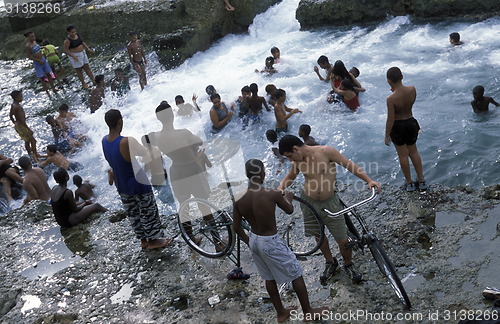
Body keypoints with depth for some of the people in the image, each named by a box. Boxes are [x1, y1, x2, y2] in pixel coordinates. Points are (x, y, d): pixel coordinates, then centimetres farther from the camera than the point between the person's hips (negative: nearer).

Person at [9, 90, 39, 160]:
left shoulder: (13, 105, 4)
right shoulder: (18, 107, -26)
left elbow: (10, 115, 16)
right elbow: (21, 119, -28)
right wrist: (28, 129, -24)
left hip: (17, 125, 10)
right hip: (21, 126, -10)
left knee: (27, 141, 22)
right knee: (33, 140, 0)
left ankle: (31, 155, 34)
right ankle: (36, 156, 4)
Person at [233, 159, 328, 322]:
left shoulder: (238, 198, -9)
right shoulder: (272, 194, -23)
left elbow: (236, 227, -1)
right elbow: (289, 210, -4)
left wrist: (248, 241, 16)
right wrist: (288, 197, 18)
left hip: (254, 240, 6)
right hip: (271, 242, -6)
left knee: (269, 278, 24)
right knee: (296, 274, 15)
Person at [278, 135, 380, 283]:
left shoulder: (325, 151, -17)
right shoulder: (298, 162, -3)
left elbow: (349, 165, -11)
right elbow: (289, 177, 16)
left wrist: (369, 180, -17)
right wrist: (280, 188, -4)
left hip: (330, 203, -3)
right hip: (309, 202, 4)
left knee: (343, 240, 0)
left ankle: (348, 265, 30)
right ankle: (330, 263, 44)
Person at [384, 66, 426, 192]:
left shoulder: (391, 99, -27)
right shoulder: (412, 89, -14)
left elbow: (390, 120, -21)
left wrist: (387, 136, -9)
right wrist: (397, 90, 5)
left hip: (398, 127, -5)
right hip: (411, 123, 5)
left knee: (403, 155, 13)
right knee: (413, 152, 23)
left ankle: (409, 183, 28)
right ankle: (421, 180, 32)